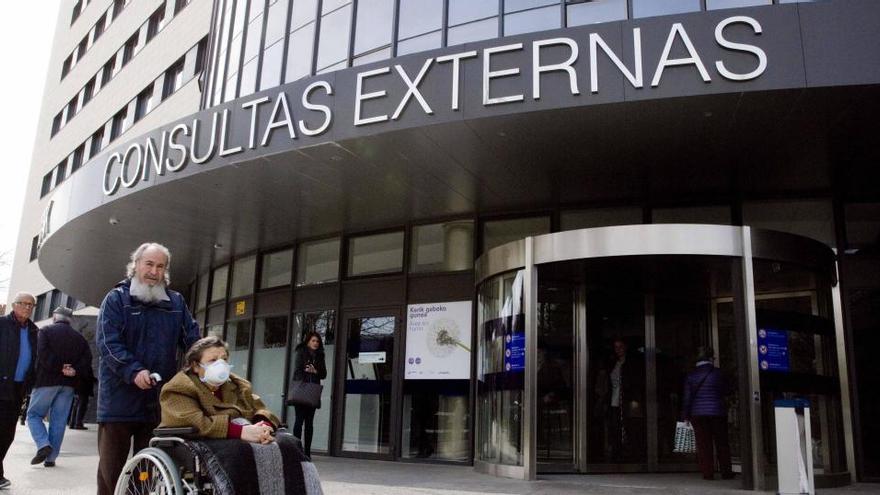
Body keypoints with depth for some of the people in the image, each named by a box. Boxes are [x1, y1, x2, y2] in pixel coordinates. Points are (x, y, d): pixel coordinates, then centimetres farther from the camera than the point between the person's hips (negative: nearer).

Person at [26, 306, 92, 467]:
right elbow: (87, 359, 1)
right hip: (68, 383, 4)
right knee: (59, 420, 6)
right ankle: (51, 458, 7)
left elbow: (44, 355, -15)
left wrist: (59, 368, -11)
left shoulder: (46, 331, 1)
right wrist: (74, 371, -9)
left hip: (46, 381, -3)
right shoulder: (79, 337, 13)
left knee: (34, 414, 10)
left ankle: (43, 445, -10)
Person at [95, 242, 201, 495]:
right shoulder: (116, 299, -1)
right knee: (112, 465, 3)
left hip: (159, 400, 3)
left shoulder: (176, 302, 11)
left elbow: (192, 339, 10)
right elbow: (107, 343, -11)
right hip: (120, 397, -3)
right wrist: (134, 371, -25)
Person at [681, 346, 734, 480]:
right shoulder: (717, 373, -4)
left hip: (698, 414, 1)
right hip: (717, 412, -1)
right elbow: (724, 391, 5)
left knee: (703, 444, 5)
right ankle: (726, 472, 14)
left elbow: (687, 397, 0)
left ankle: (708, 473, 5)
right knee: (722, 443, 11)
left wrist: (686, 416, 5)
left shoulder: (690, 376, 0)